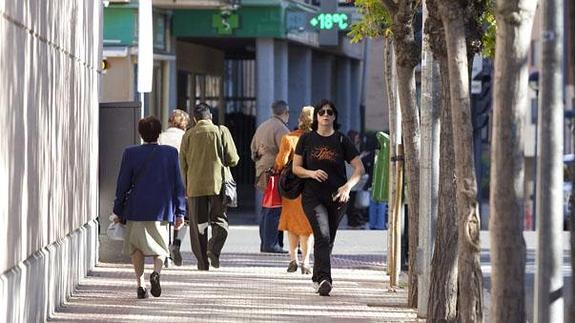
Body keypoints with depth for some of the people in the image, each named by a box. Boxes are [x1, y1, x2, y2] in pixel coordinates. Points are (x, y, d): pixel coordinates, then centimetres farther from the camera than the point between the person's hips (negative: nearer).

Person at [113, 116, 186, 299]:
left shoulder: (131, 153, -3)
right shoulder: (171, 153, -1)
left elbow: (123, 185, 1)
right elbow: (178, 185, 2)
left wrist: (119, 211, 10)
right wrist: (180, 213, 7)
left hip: (137, 209, 0)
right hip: (162, 210, 1)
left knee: (137, 247, 13)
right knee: (160, 247, 13)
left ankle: (140, 284, 5)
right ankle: (156, 272, -15)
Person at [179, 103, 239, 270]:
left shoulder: (188, 135, 3)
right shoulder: (221, 131, -1)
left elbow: (183, 163, 5)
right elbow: (232, 159, -3)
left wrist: (186, 185, 16)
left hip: (195, 185, 1)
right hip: (218, 184, -1)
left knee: (198, 225, 6)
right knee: (219, 219, 9)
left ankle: (202, 261, 4)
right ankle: (214, 249, -16)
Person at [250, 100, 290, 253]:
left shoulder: (262, 126, 17)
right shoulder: (281, 128, -13)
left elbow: (253, 147, 25)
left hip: (262, 170, 9)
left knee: (266, 209, 14)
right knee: (275, 210, -8)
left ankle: (265, 243, 17)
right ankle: (271, 244, -10)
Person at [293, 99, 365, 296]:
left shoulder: (341, 141, 3)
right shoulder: (307, 139, 4)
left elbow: (359, 168, 2)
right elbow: (296, 168, 6)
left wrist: (347, 186, -14)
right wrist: (312, 173, -15)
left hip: (337, 198, 2)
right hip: (313, 196, -2)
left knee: (328, 240, 11)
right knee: (322, 235, -21)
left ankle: (317, 277, 29)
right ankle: (324, 279, -30)